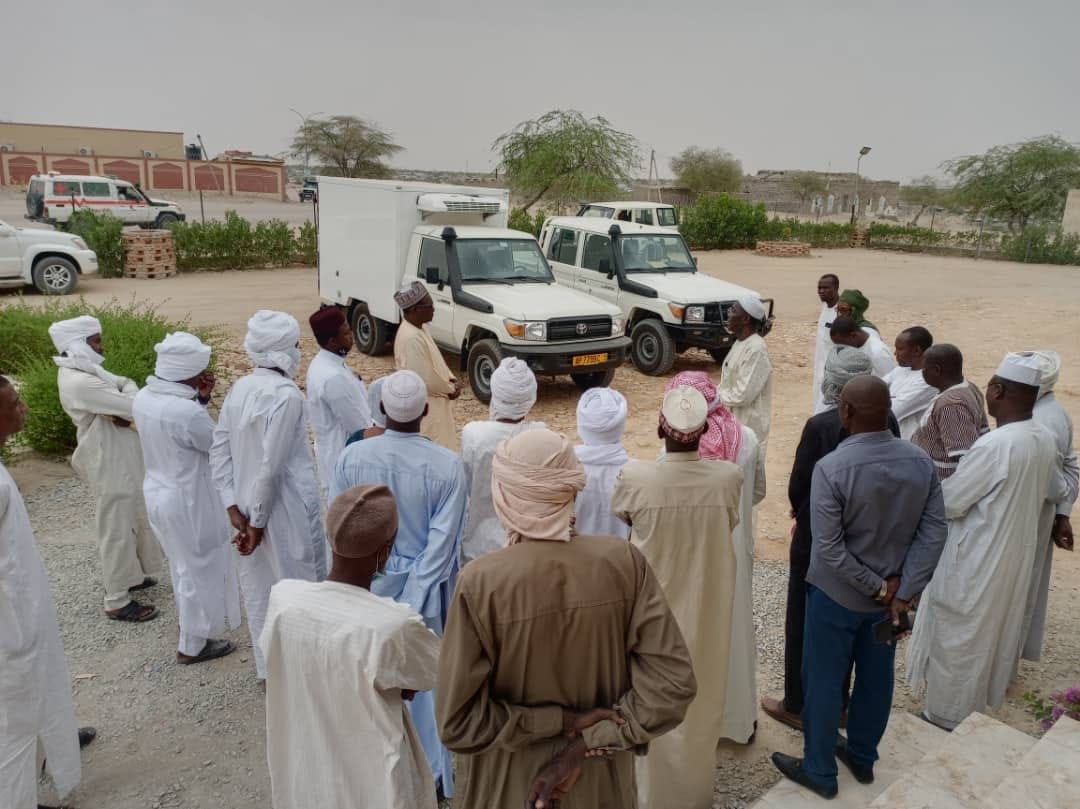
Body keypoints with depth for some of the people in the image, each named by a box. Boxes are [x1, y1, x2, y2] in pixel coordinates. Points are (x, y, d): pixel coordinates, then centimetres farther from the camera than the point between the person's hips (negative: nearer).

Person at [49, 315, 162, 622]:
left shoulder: (82, 369, 6)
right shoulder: (80, 382, -26)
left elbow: (127, 384, 4)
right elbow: (136, 406, -28)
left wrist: (122, 409, -16)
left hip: (119, 457, 10)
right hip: (109, 464, -10)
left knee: (130, 522, 23)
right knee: (117, 529, 2)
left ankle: (128, 576, 40)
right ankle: (117, 602, 15)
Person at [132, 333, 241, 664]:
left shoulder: (143, 397, -4)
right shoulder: (187, 412, -31)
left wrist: (201, 400, -2)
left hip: (158, 492, 9)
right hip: (187, 500, -9)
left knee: (184, 566, 28)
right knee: (199, 570, 11)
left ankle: (192, 630, 49)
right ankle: (192, 646, 27)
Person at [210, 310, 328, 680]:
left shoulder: (239, 388, 2)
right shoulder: (286, 395, -21)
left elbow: (219, 450, 2)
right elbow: (272, 465, -22)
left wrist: (234, 507, 0)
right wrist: (258, 521, -14)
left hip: (248, 506, 7)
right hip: (286, 511, -7)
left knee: (258, 591, 19)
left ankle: (268, 669, 36)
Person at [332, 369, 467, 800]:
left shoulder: (352, 456, -14)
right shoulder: (448, 465, -19)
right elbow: (442, 542, -19)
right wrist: (411, 604, -12)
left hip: (369, 585, 2)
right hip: (427, 588, -2)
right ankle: (433, 772, 31)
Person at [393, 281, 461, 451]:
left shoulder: (418, 328, 5)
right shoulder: (411, 338, -27)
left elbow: (436, 361, 16)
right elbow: (427, 379, -25)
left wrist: (452, 380, 2)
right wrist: (450, 389, -10)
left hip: (433, 403, 10)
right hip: (425, 407, -10)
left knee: (440, 450, 20)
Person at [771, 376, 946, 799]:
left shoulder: (831, 468, -25)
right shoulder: (921, 462, -8)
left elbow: (829, 549, -26)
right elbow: (934, 534, -9)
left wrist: (878, 587, -14)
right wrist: (902, 592, -10)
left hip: (837, 595, -5)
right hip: (890, 595, 5)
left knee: (824, 681, 13)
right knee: (876, 678, 22)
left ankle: (819, 771, 29)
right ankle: (862, 757, 42)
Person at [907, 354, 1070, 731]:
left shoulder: (994, 445, -28)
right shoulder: (1045, 440, -2)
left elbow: (947, 502, -22)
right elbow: (1057, 491, 16)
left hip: (977, 561, -8)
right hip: (1016, 555, 8)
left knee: (958, 639, 8)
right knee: (996, 634, 23)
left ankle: (947, 717, 22)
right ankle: (978, 705, 41)